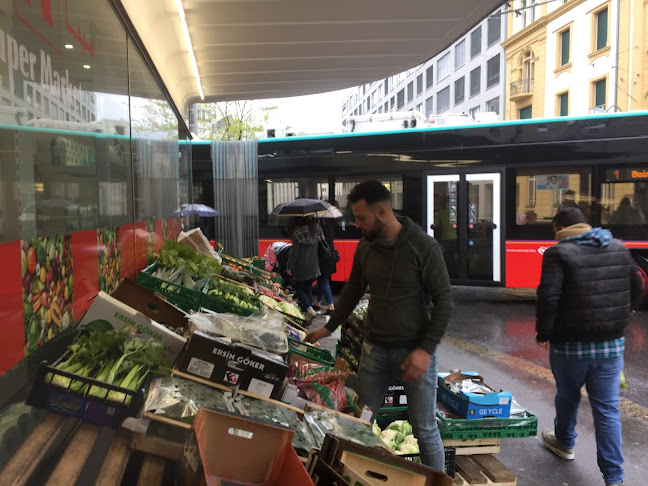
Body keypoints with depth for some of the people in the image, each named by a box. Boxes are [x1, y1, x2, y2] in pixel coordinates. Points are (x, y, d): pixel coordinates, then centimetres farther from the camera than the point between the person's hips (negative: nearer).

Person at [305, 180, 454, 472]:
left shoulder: (424, 246, -15)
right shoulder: (365, 247, 2)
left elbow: (444, 300, -12)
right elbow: (353, 291, 16)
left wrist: (426, 349, -17)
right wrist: (329, 327, 17)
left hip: (415, 351, -5)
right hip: (374, 349, 5)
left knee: (424, 429, 5)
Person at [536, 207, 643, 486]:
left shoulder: (559, 252, -13)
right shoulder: (618, 248, 4)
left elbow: (548, 297, -20)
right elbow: (636, 289, 13)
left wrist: (544, 333, -8)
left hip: (570, 344, -3)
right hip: (612, 344, 4)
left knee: (567, 397, 20)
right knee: (607, 409, 9)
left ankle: (564, 442, 43)